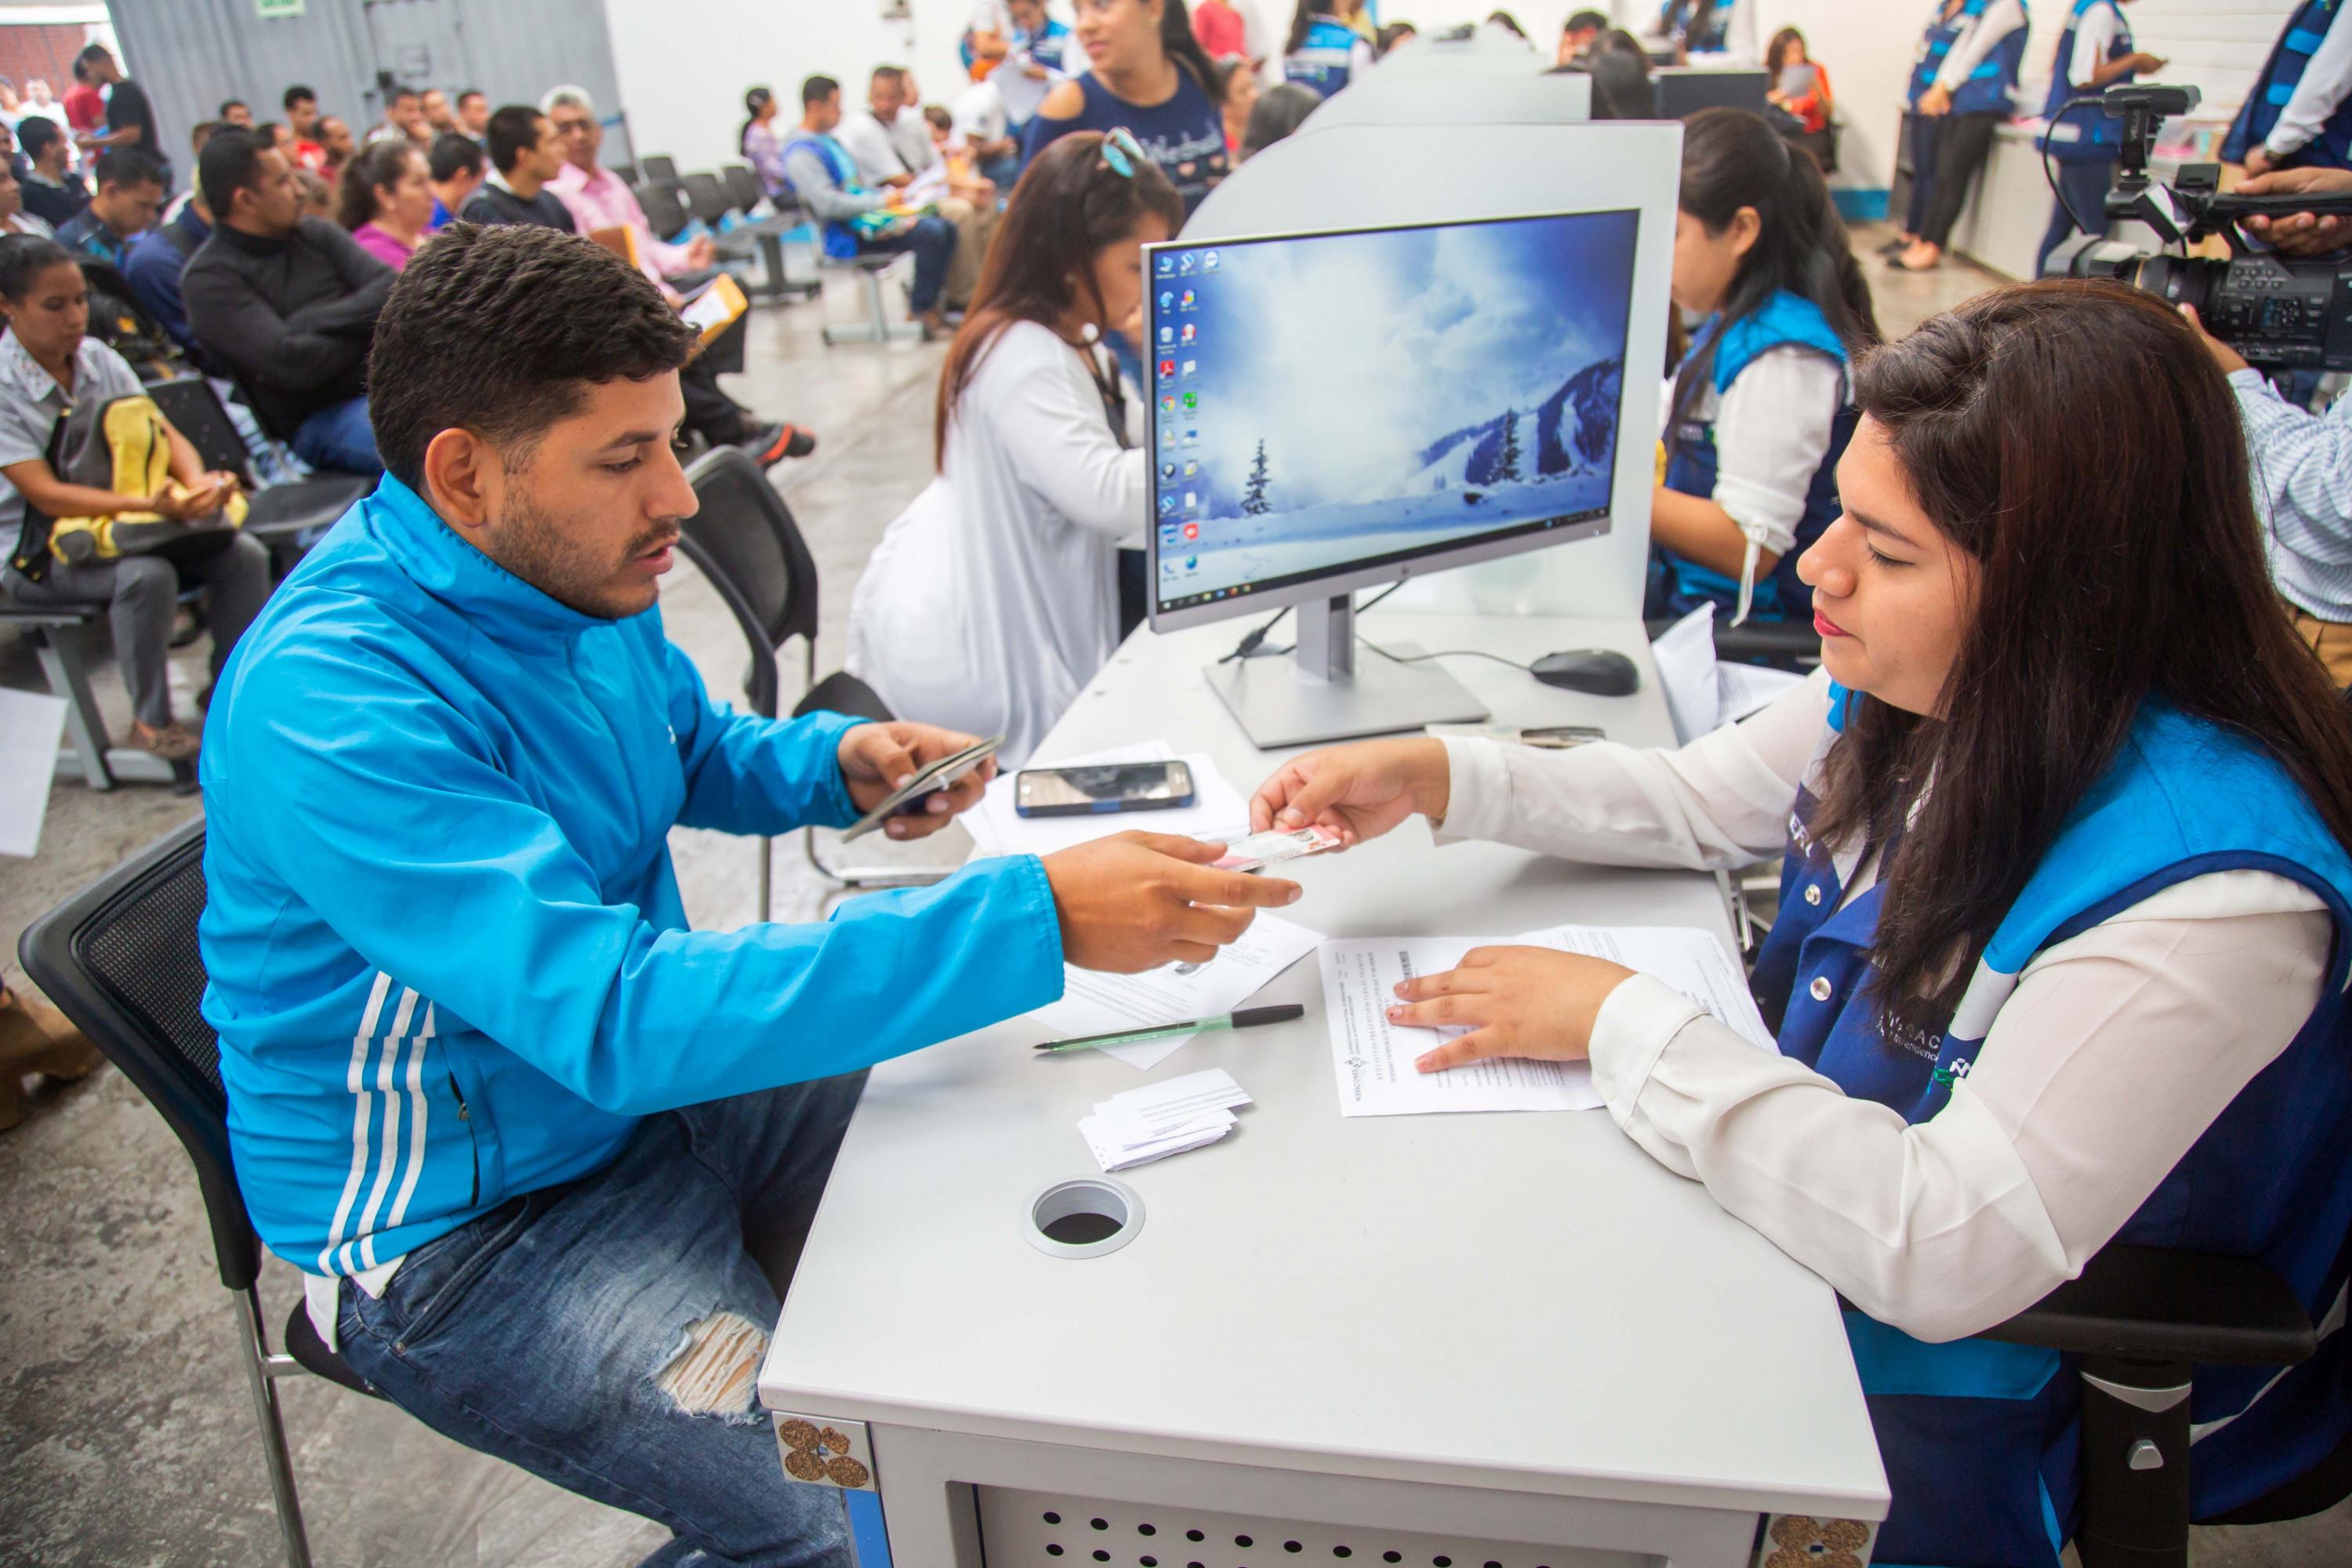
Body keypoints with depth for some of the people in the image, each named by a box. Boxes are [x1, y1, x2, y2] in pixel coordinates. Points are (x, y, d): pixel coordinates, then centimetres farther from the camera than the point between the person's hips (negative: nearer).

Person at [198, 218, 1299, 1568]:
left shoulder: (570, 572, -4)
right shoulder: (330, 702, -29)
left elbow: (694, 752, 16)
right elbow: (613, 1014, -37)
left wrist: (840, 763, -7)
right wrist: (1035, 918, -41)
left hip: (641, 1077, 8)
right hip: (465, 1226, -7)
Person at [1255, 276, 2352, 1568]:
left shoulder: (2209, 893, -32)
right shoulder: (1923, 689, -9)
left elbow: (1949, 1252, -35)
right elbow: (1700, 800, 6)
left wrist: (1620, 1021, -28)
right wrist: (1436, 779, -7)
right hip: (1794, 1198, 7)